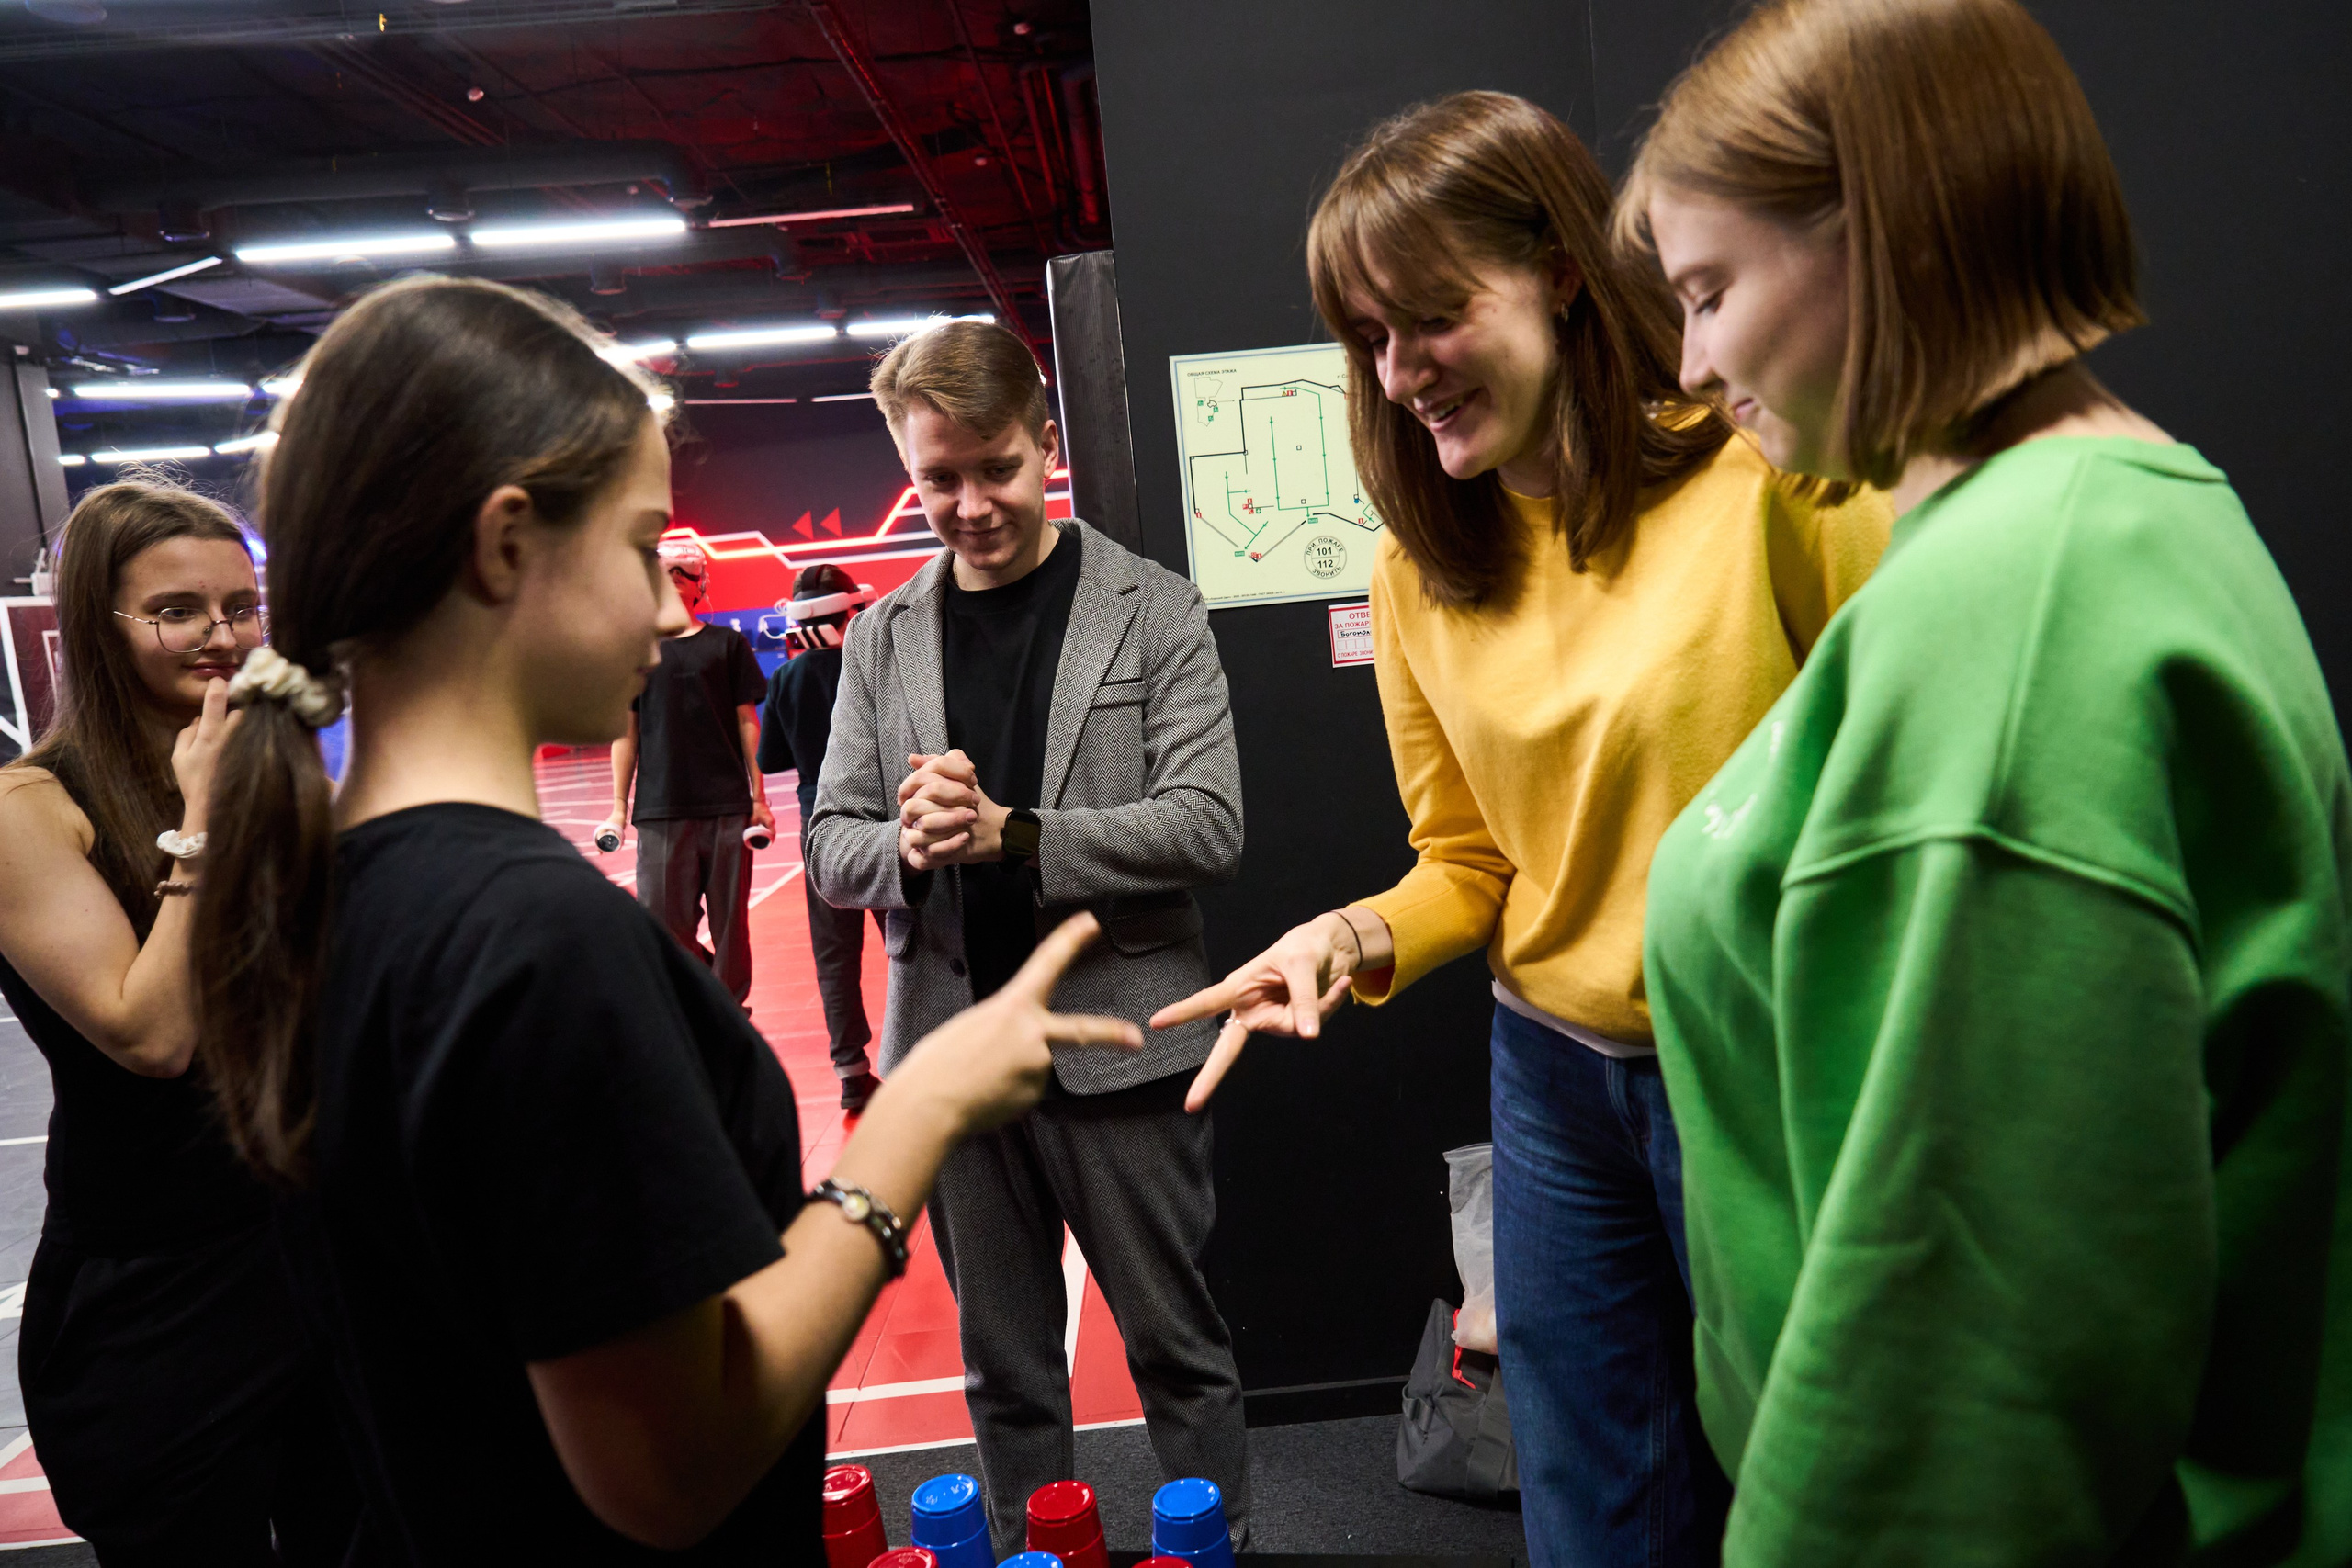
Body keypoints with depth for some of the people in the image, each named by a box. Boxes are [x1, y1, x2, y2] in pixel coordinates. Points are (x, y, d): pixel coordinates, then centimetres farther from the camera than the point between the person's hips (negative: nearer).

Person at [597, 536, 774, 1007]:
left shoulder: (728, 644, 6)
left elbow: (747, 722, 6)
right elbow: (626, 732, 10)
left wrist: (759, 798, 3)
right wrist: (618, 807, 7)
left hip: (727, 805, -1)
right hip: (659, 809, 1)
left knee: (730, 924, 3)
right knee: (665, 924, -3)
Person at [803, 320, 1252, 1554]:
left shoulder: (1154, 612, -3)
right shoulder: (881, 637, 7)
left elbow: (1206, 827, -11)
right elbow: (831, 846, 6)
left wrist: (1010, 834, -21)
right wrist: (907, 846, -17)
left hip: (1117, 1043, -3)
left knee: (1176, 1345, 11)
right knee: (1004, 1370, 17)